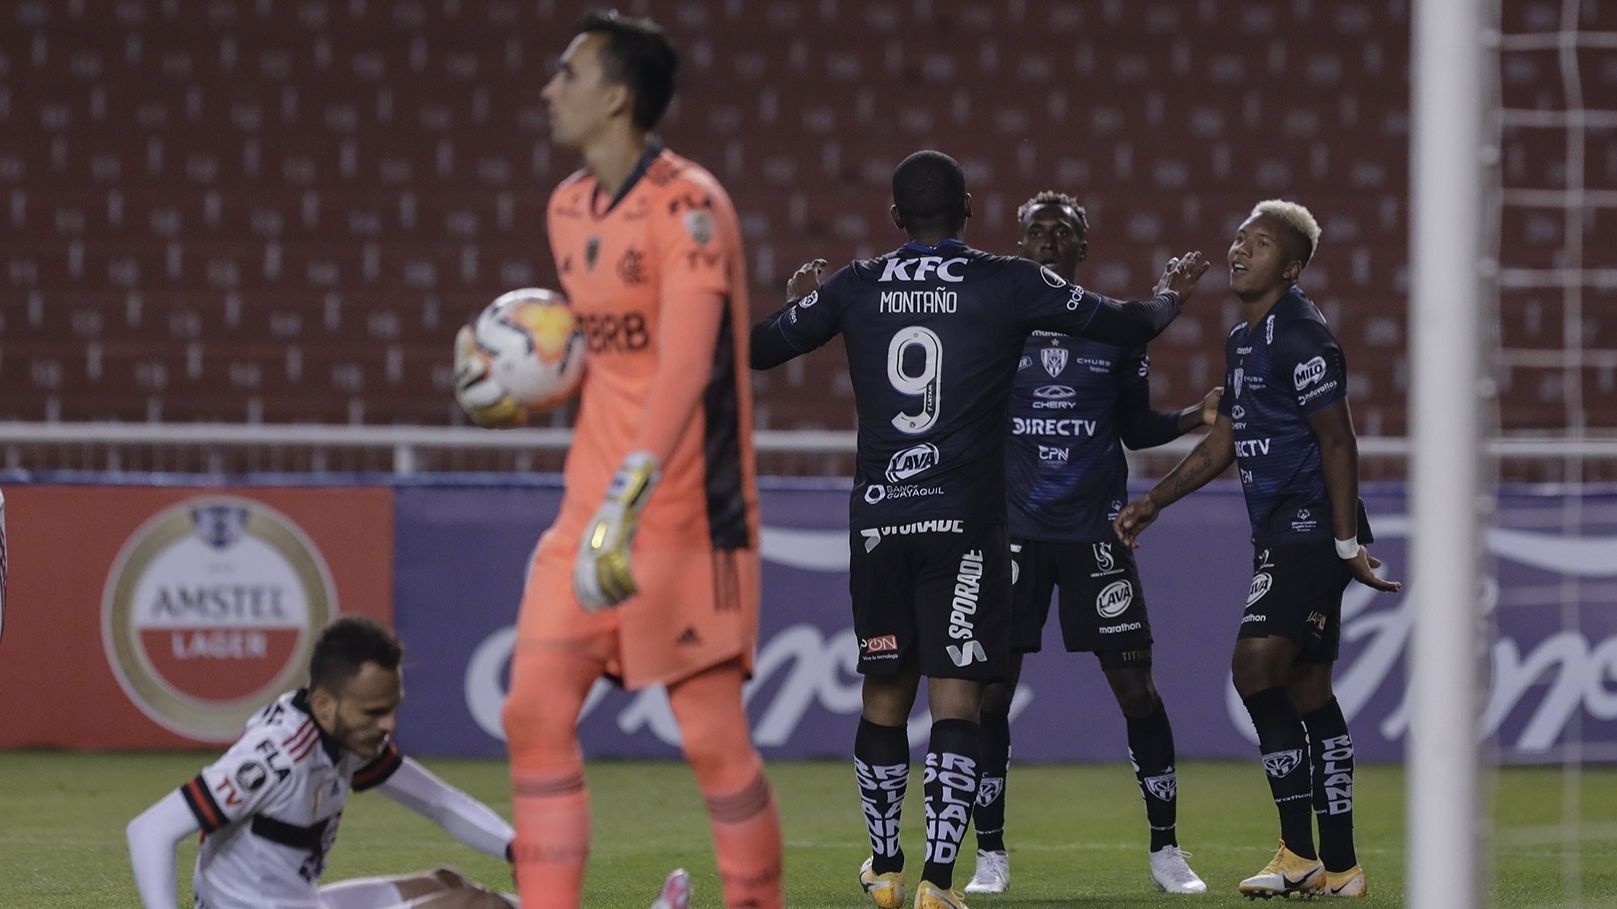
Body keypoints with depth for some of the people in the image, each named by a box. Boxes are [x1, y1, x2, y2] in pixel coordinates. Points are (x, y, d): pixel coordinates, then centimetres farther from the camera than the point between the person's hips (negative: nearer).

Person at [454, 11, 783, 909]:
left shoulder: (688, 209, -15)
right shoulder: (569, 209, 11)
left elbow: (683, 365, -26)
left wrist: (627, 500, -35)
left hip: (688, 519, -8)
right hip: (590, 510, 8)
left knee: (712, 735, -5)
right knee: (534, 713, -2)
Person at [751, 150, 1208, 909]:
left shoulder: (854, 288, 5)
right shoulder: (1010, 285, -2)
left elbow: (758, 348, 15)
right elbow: (1126, 326, 4)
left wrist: (797, 301, 36)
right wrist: (1169, 296, 27)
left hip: (877, 520, 3)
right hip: (963, 522, -3)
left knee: (885, 691, 15)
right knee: (955, 698, -3)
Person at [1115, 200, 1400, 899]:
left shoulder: (1301, 337, -13)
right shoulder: (1242, 341, 17)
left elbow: (1337, 441, -15)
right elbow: (1224, 442, 27)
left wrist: (1347, 544, -18)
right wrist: (1155, 502, 24)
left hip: (1311, 529, -10)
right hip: (1281, 534, 10)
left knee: (1256, 665, -17)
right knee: (1307, 690, 9)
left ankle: (1299, 853, -14)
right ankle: (1339, 867, 12)